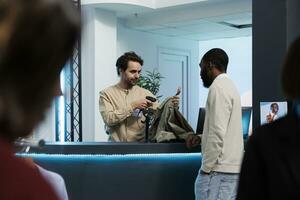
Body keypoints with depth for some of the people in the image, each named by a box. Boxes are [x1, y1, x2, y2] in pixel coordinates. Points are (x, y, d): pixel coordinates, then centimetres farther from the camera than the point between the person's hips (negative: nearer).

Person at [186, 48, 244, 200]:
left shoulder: (218, 87, -11)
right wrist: (201, 137, 13)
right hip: (232, 167, 9)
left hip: (219, 170, -9)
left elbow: (218, 133, -19)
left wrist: (206, 168, -14)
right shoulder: (229, 85, 19)